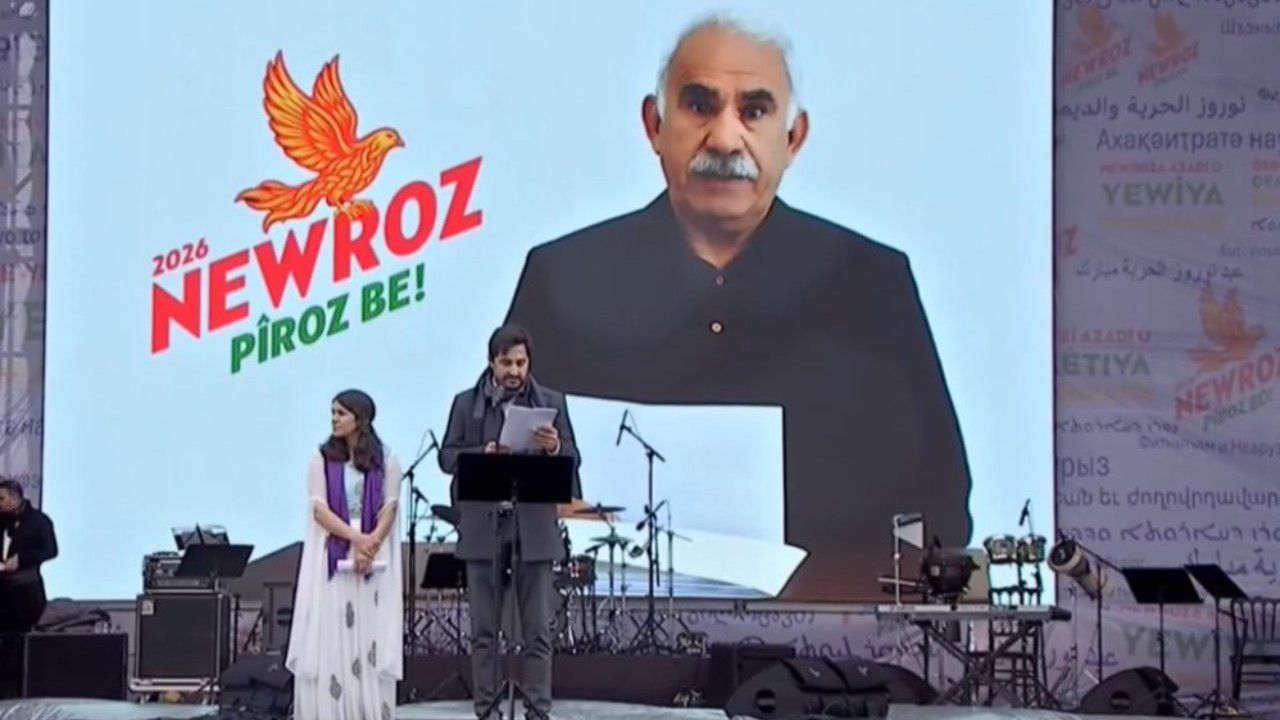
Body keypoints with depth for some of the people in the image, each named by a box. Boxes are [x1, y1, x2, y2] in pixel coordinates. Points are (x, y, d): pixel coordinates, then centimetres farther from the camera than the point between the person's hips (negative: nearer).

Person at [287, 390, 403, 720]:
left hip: (375, 559, 0)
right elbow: (319, 509, -3)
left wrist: (372, 543, -17)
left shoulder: (386, 460, 6)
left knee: (370, 633, -2)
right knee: (330, 633, -3)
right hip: (332, 555, 0)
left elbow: (390, 508, 0)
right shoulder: (322, 459, 6)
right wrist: (355, 538, -16)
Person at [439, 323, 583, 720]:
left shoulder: (551, 402, 6)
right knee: (484, 630, 5)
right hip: (483, 528, 0)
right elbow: (447, 457, 2)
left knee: (537, 630, 1)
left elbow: (573, 460, 3)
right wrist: (482, 455, -16)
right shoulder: (466, 403, 7)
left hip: (534, 528, 0)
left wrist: (555, 448, -19)